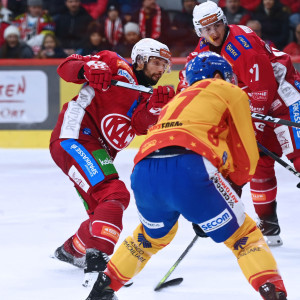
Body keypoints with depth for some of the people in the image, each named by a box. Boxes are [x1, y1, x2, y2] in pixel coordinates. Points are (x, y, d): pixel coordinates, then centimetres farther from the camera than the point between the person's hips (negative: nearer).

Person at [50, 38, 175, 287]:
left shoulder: (145, 98, 19)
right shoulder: (116, 66, 0)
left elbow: (141, 124, -4)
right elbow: (66, 67, -6)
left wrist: (156, 106, -24)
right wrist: (88, 69, -27)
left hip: (98, 153, 9)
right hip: (74, 138, -9)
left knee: (103, 211, 16)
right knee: (114, 194, -24)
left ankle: (71, 250, 40)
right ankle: (97, 260, -35)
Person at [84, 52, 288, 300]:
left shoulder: (178, 100, 39)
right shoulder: (230, 93, 20)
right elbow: (246, 151, 16)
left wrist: (200, 215, 44)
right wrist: (235, 185, 34)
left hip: (143, 174, 6)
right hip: (188, 170, -6)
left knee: (153, 235, 35)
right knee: (244, 236, 7)